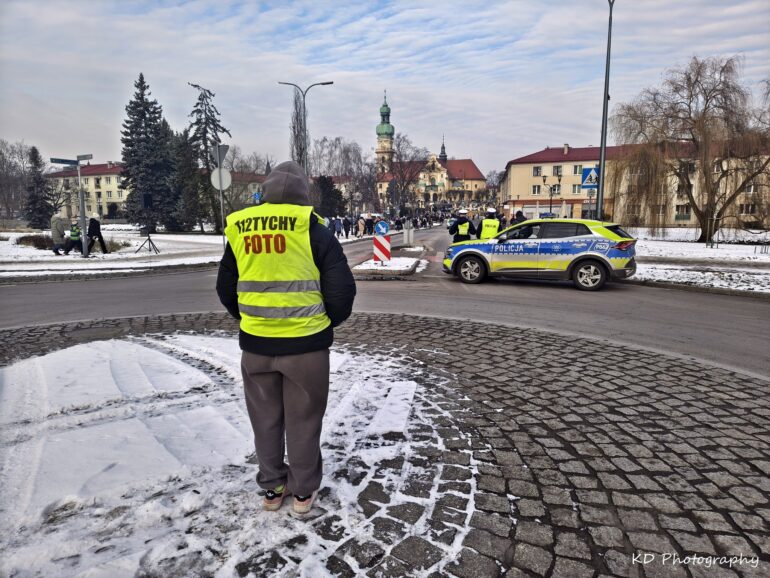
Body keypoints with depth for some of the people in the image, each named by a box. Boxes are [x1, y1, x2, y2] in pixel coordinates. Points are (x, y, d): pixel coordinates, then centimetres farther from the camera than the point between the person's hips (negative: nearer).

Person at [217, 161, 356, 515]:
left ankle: (272, 488, 33)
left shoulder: (238, 230, 3)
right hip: (305, 343, -3)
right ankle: (304, 491, 27)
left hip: (255, 343, 3)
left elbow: (225, 289, 11)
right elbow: (342, 289, -9)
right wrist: (328, 322, 9)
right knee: (303, 418, 13)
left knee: (265, 418, 18)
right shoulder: (314, 231, -8)